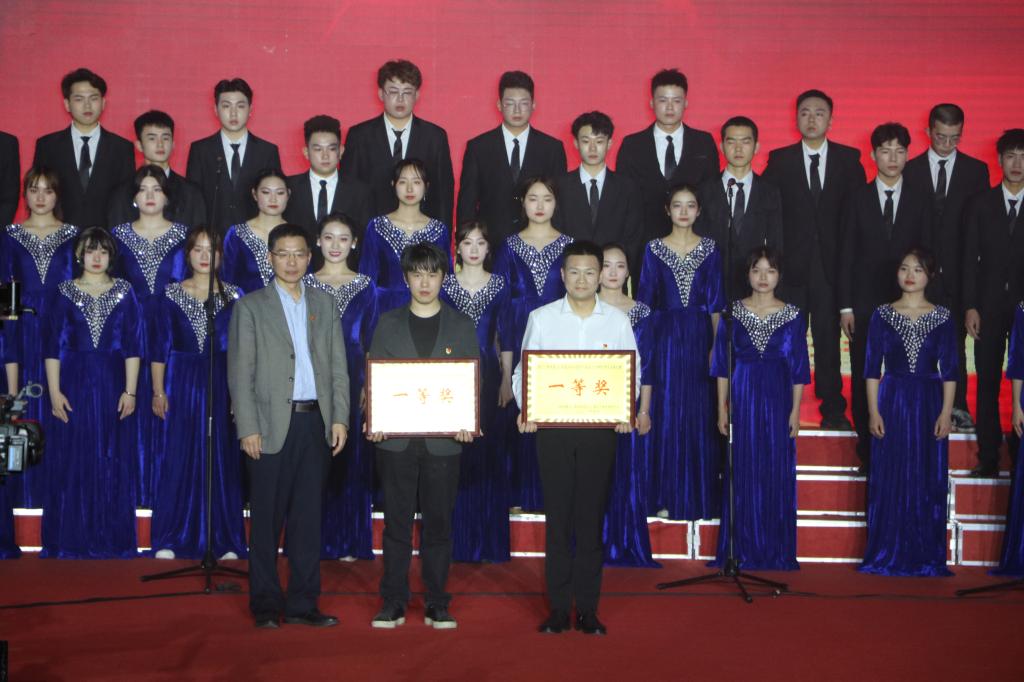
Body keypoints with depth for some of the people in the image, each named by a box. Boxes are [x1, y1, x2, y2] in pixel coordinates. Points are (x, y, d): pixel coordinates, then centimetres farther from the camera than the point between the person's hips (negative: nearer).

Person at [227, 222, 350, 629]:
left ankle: (303, 603, 13)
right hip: (271, 426, -3)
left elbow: (338, 366, 11)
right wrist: (248, 428, -10)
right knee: (267, 519, 1)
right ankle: (265, 605, 10)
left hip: (316, 423, 3)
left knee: (308, 517, 6)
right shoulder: (251, 307, 3)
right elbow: (240, 373, -2)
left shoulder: (324, 304, 14)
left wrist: (340, 418, 1)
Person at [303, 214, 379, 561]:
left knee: (350, 458, 1)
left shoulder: (365, 287, 7)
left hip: (351, 380, 0)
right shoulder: (305, 284, 7)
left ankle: (347, 542, 8)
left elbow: (370, 342, 7)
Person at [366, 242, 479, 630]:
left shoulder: (461, 326, 8)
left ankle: (437, 605, 12)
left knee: (439, 524, 5)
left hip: (443, 440, 0)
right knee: (396, 522, 4)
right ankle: (393, 603, 11)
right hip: (396, 439, 0)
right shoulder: (388, 324, 9)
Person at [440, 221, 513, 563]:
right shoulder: (446, 284, 5)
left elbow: (504, 334, 6)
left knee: (489, 454, 1)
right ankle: (458, 540, 7)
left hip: (488, 374, 0)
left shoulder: (500, 285, 6)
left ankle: (488, 540, 10)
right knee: (455, 456, -2)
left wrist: (507, 379, 1)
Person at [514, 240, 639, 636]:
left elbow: (632, 373, 7)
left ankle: (588, 608, 11)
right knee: (557, 517, 2)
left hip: (599, 428, 0)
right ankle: (558, 608, 9)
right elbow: (523, 371, 6)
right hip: (552, 426, 0)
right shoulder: (541, 318, 5)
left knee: (592, 517, 3)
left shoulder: (617, 320, 6)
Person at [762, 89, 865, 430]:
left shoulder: (848, 159, 6)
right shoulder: (779, 160, 5)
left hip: (832, 265, 0)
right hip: (791, 264, 0)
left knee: (829, 338, 5)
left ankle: (833, 409, 14)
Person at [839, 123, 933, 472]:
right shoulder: (858, 198, 3)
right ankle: (866, 449, 15)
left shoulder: (919, 200, 5)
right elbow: (847, 253, 1)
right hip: (865, 304, 0)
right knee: (863, 377, 4)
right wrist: (845, 305, -4)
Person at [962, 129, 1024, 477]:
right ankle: (989, 457, 10)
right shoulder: (981, 204, 6)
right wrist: (970, 306, -3)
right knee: (988, 383, 3)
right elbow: (970, 258, 4)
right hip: (989, 305, 1)